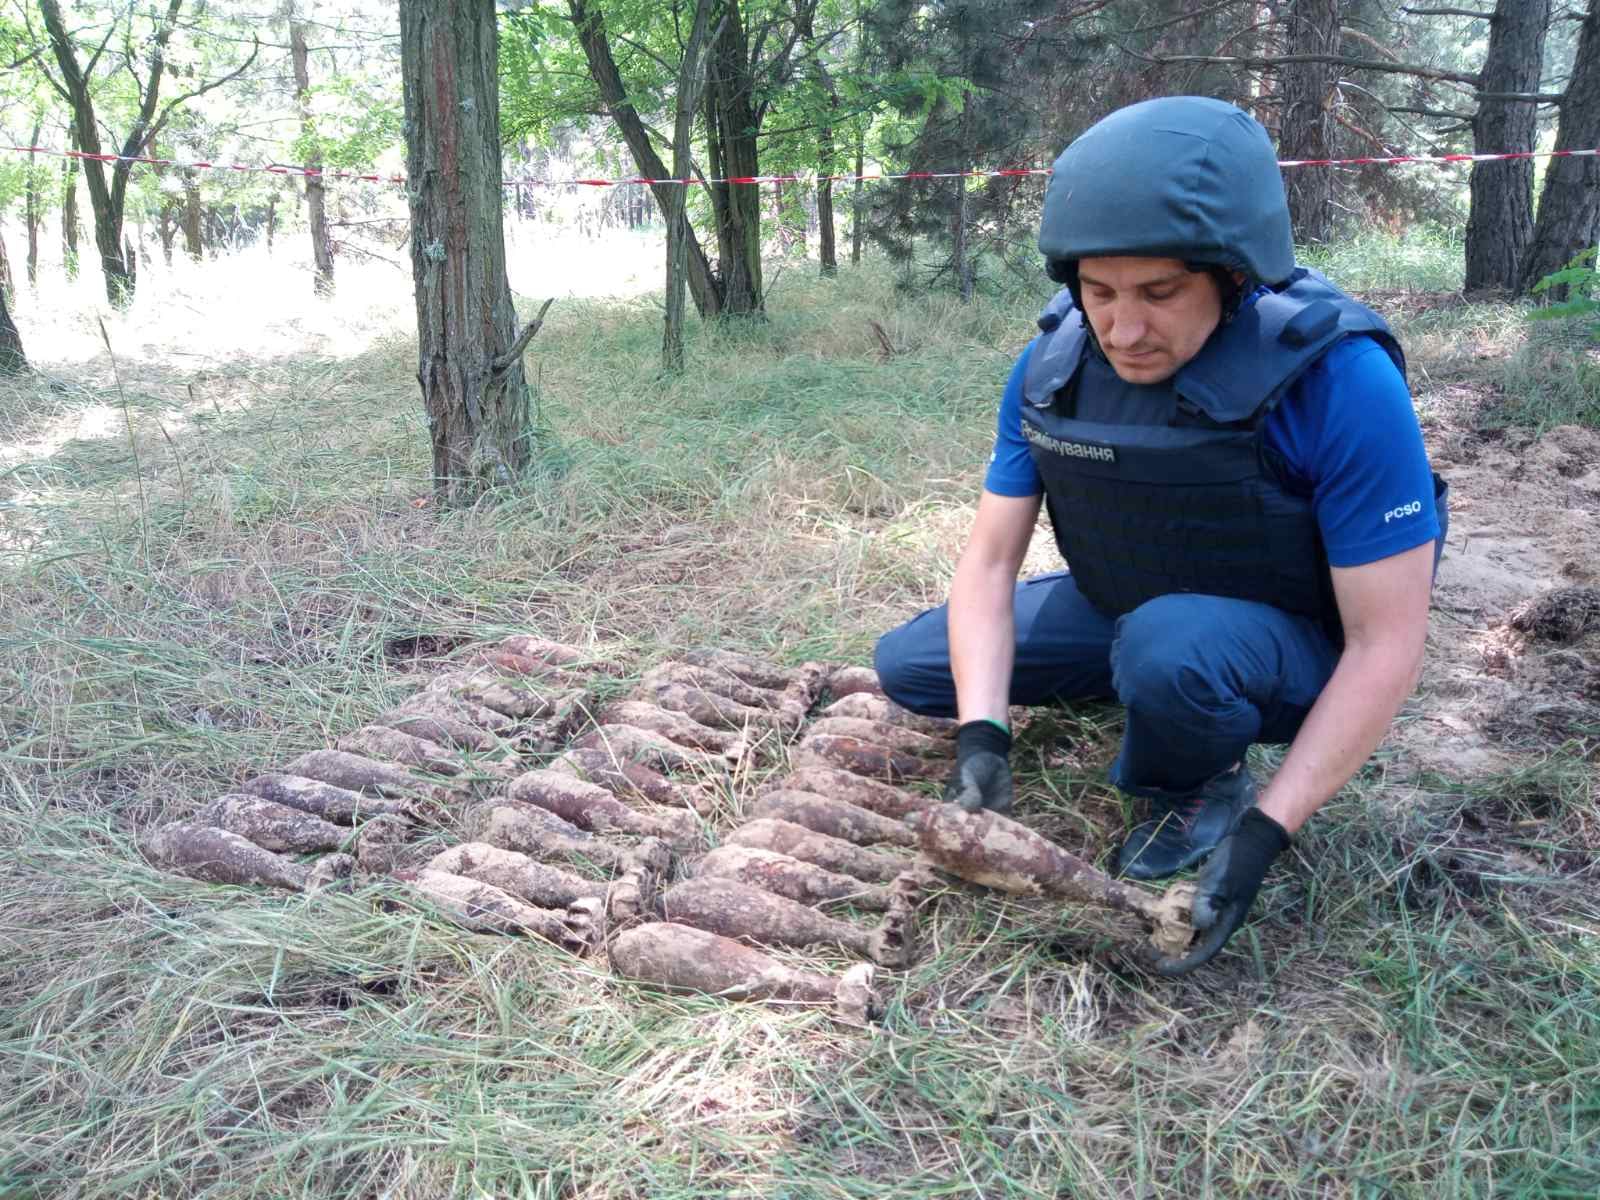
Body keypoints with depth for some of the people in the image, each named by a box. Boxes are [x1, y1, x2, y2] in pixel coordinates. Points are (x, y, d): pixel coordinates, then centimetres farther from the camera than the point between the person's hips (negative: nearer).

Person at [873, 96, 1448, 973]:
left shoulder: (1338, 382, -31)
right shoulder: (1052, 366, -16)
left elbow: (1387, 642, -27)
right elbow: (990, 562, -12)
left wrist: (1264, 833, -32)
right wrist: (983, 737, -25)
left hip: (1288, 646, -5)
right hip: (1122, 610, 5)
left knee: (1169, 644, -39)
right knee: (907, 665, 0)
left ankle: (1203, 791, -4)